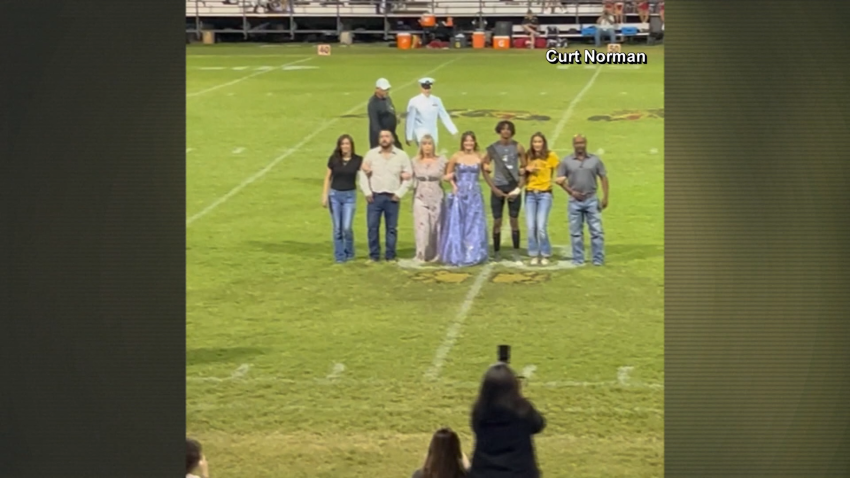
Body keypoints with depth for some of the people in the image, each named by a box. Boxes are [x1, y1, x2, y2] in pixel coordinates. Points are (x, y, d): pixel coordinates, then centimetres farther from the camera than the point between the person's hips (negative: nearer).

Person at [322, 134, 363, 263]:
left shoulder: (358, 160, -4)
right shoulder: (333, 159, 0)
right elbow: (328, 178, 5)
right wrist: (324, 196, 0)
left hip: (350, 196, -1)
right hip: (335, 195, 1)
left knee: (347, 227, -7)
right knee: (337, 228, 3)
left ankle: (349, 253, 16)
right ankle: (339, 256, 13)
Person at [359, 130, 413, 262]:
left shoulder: (401, 155, 2)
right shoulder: (371, 154, 2)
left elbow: (408, 176, 3)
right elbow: (363, 174, 3)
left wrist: (400, 193, -4)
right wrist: (367, 192, -4)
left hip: (392, 197, 0)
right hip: (374, 196, 0)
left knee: (392, 228, 2)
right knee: (372, 227, -1)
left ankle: (390, 256, 9)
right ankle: (374, 255, 8)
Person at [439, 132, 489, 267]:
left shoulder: (479, 157, 3)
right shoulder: (456, 157, 0)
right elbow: (448, 174, 10)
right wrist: (453, 184, -3)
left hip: (475, 195, 1)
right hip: (459, 194, -1)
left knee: (474, 224, 1)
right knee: (457, 224, 0)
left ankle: (473, 255, 9)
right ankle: (456, 256, 8)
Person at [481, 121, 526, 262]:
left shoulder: (518, 148, 1)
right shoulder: (492, 149, 1)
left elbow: (524, 170, 2)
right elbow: (486, 170, 2)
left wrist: (519, 188, -6)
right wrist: (494, 189, -5)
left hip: (513, 188, 0)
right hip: (498, 188, 0)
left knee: (514, 220, 1)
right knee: (497, 221, 1)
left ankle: (516, 252, 6)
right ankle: (496, 253, 7)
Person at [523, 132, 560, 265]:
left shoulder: (551, 156, -2)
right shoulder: (528, 157, 7)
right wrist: (527, 169, -4)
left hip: (544, 194, -3)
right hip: (530, 194, 3)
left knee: (541, 227, -11)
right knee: (531, 226, -1)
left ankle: (545, 255, 4)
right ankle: (534, 255, 10)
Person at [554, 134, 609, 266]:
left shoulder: (595, 160, 3)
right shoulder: (566, 161, 2)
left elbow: (603, 178, 4)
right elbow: (560, 180, 3)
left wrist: (605, 197, -3)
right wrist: (571, 192, -9)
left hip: (591, 200, 0)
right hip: (574, 201, 0)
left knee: (596, 231, -1)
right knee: (576, 232, 6)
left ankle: (598, 259, 5)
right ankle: (578, 260, 13)